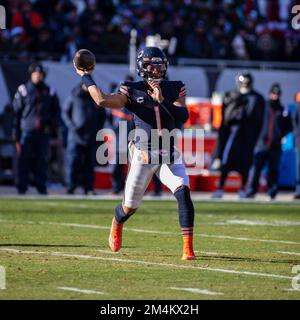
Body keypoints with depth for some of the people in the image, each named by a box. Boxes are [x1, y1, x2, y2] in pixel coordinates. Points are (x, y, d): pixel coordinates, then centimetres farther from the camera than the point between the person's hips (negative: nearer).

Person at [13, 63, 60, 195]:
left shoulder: (49, 92, 12)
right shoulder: (23, 91, 4)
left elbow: (56, 111, 20)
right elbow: (16, 112, 3)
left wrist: (52, 125, 2)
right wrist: (17, 135, -3)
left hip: (43, 133, 2)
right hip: (27, 133, -2)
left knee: (41, 162, 3)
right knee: (24, 161, -4)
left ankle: (42, 187, 7)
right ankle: (22, 187, 1)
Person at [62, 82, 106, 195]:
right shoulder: (74, 95, -1)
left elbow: (102, 114, 18)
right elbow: (65, 113, 3)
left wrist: (98, 128, 6)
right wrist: (72, 126, -8)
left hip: (91, 135, 3)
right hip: (76, 135, -3)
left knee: (89, 162, 3)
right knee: (73, 161, -7)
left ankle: (89, 188, 5)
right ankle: (70, 188, -6)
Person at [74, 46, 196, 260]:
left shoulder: (174, 89, 4)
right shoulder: (133, 91, -4)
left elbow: (183, 116, -12)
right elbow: (102, 100, -18)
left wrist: (162, 101, -22)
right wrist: (86, 77, -10)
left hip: (169, 155, 1)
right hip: (143, 154, -1)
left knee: (184, 194, -20)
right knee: (130, 206, 9)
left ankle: (188, 247, -17)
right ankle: (116, 225, 47)